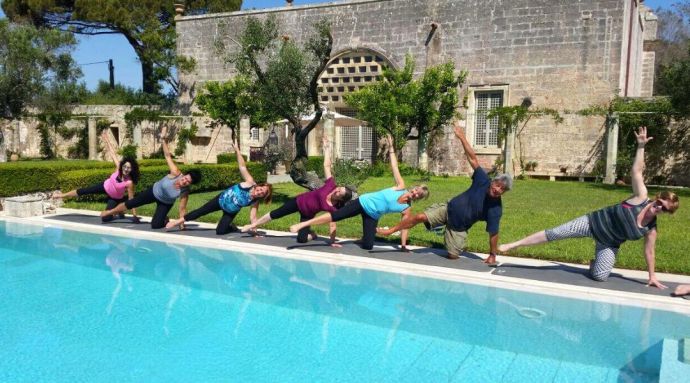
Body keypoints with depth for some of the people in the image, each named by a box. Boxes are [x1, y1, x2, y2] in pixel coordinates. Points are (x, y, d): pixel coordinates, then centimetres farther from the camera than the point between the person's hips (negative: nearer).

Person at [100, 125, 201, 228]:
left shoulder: (185, 192, -34)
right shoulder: (176, 173, -35)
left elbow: (182, 209, -23)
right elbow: (168, 156, -33)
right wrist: (163, 139, -41)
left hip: (166, 203, -1)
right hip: (154, 191, 1)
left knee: (155, 225, -11)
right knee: (130, 203, 10)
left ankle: (164, 219, 26)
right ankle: (110, 212, 39)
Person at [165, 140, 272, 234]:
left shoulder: (255, 202, -26)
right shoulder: (249, 182, -28)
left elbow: (253, 217, -21)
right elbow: (242, 167, -33)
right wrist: (237, 150, -38)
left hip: (230, 211, 0)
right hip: (221, 199, 1)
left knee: (220, 231, -10)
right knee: (201, 211, 7)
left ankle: (231, 227, 24)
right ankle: (180, 220, 27)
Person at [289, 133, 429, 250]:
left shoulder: (406, 209, -5)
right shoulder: (401, 186, -8)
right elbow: (394, 167, -9)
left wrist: (403, 246, -6)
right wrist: (391, 147, -14)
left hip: (372, 216, 2)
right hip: (363, 202, -2)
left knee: (367, 246, -12)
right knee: (336, 215, -17)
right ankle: (302, 224, -12)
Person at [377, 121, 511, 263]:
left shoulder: (496, 209, -22)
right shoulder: (484, 181, -18)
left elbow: (493, 233, -15)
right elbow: (473, 158, -18)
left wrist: (492, 255, -10)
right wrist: (462, 137, -20)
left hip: (459, 226, -1)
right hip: (448, 209, 1)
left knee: (453, 256, -4)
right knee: (420, 217, -13)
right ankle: (390, 231, 3)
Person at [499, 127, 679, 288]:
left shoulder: (651, 229, -12)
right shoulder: (641, 197, -17)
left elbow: (649, 251, -1)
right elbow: (636, 171, -19)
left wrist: (652, 276, 2)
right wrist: (641, 146, -25)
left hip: (608, 244, 2)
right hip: (594, 222, -1)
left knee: (599, 276, -16)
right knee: (554, 233, -12)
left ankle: (594, 263, 23)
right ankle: (514, 244, -5)